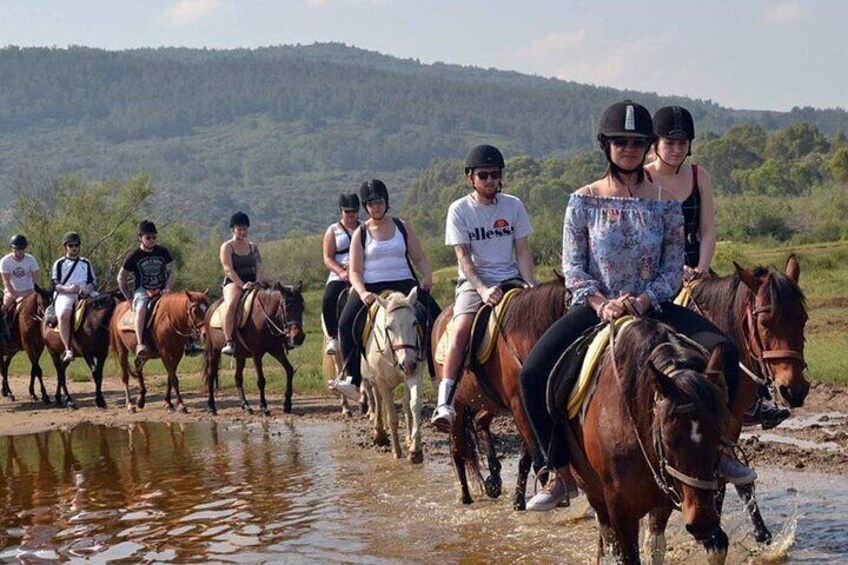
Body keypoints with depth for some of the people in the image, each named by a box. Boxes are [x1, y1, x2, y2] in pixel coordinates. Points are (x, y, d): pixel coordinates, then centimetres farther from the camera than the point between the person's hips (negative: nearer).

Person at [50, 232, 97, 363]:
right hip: (64, 295, -3)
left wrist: (87, 289, -9)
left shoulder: (86, 263, 23)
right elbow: (55, 284, 5)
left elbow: (93, 282, 15)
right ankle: (68, 350, -37)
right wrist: (68, 289, -16)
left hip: (84, 294, 3)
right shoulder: (59, 263, 15)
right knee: (63, 314, -36)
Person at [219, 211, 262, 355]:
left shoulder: (252, 246, 19)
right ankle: (228, 342, -39)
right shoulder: (227, 246, 3)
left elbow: (258, 267, 14)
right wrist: (242, 285, -21)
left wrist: (257, 282, -8)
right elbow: (228, 269, -9)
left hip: (252, 283, 5)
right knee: (231, 304, -36)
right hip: (233, 283, -5)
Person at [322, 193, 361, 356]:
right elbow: (328, 258, 3)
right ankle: (333, 337, -18)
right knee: (329, 299, -30)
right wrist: (341, 272, -16)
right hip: (340, 276, -1)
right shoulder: (333, 231, 12)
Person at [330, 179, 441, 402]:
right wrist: (362, 293, -17)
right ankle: (351, 377, -19)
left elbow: (420, 258, 13)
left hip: (403, 283, 0)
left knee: (432, 314, -25)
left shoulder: (402, 228, 11)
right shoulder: (361, 234, 7)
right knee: (347, 322, -24)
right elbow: (355, 271, 2)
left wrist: (427, 277, -8)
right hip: (370, 287, 0)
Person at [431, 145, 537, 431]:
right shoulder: (459, 210, -2)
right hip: (474, 280, -3)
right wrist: (483, 290, -22)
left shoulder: (513, 206, 6)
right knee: (461, 330, -28)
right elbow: (463, 256, -7)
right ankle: (444, 403, -32)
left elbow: (522, 250, 6)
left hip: (510, 277, 3)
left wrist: (528, 285, -11)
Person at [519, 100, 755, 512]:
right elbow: (572, 267, -1)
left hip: (654, 306, 1)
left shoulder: (665, 202, 3)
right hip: (596, 306, 0)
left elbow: (674, 268, 1)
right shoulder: (584, 201, 1)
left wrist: (643, 301, -17)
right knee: (533, 372, -23)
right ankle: (560, 472, -6)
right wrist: (602, 303, -17)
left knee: (722, 350, -23)